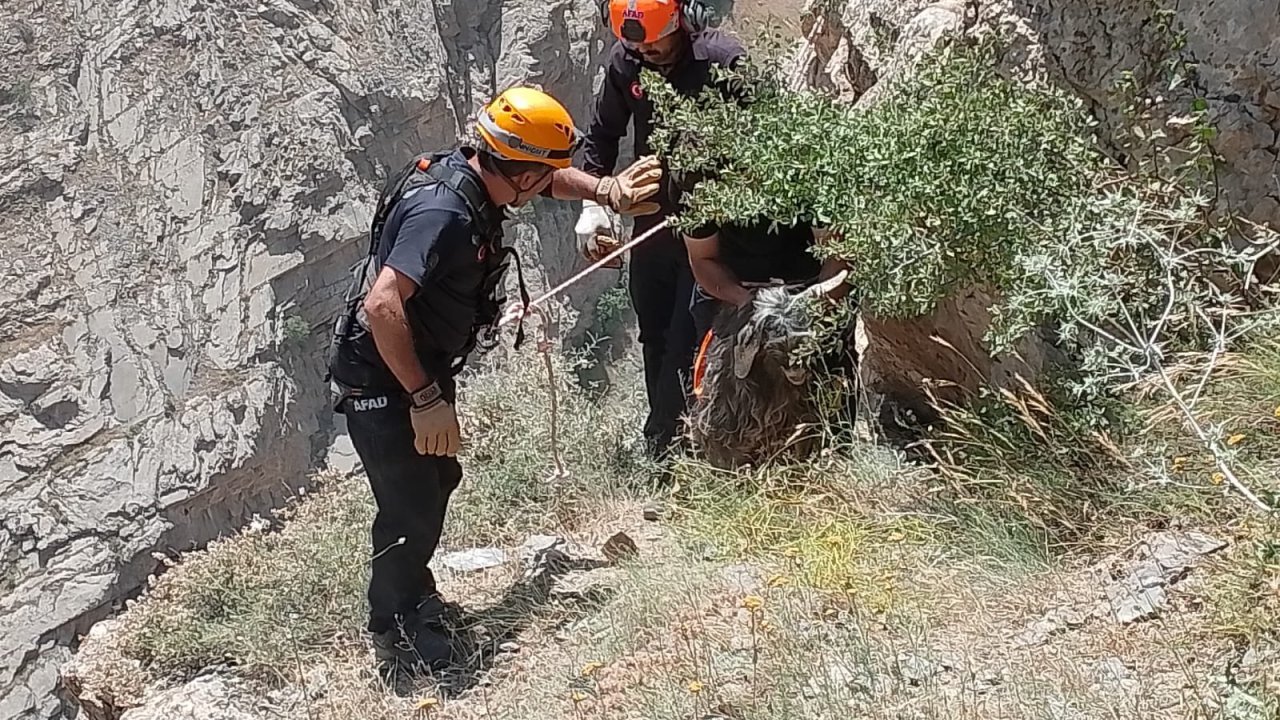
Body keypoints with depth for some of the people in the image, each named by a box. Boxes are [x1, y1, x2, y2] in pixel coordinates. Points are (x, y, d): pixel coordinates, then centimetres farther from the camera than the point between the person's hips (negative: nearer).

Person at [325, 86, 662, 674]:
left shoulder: (472, 174, -3)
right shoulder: (443, 211, -32)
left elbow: (551, 181, 18)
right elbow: (382, 305, -38)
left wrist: (608, 191, 2)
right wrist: (426, 399, -32)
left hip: (422, 367, 10)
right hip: (381, 380, -10)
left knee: (437, 478, 23)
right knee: (411, 505, 0)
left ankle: (413, 588, 46)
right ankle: (394, 633, 23)